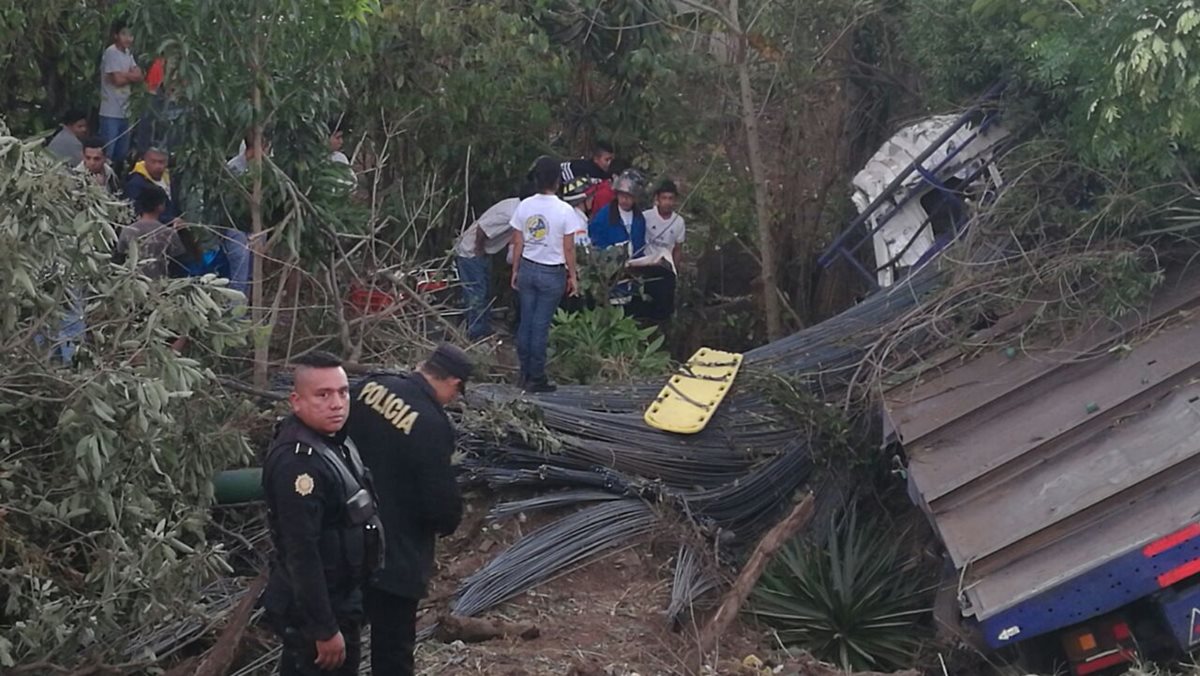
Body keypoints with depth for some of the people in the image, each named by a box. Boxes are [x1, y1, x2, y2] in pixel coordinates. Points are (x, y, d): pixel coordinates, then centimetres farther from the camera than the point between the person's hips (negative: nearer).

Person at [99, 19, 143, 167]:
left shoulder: (127, 53, 13)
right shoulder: (111, 53, -12)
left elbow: (139, 76, 4)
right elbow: (118, 80, -17)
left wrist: (124, 75, -10)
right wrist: (130, 75, 0)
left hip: (124, 111, 8)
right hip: (110, 112, -8)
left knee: (122, 154, 15)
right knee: (107, 153, -7)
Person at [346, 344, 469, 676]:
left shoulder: (369, 386, -3)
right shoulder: (431, 424, -24)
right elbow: (443, 499, -18)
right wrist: (446, 524, 4)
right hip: (394, 553, -7)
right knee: (393, 642, 6)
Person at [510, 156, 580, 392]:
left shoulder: (524, 206, -2)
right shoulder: (564, 211, -13)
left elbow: (517, 243, 3)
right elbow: (568, 248, -10)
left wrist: (515, 271, 13)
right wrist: (572, 276, 1)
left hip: (527, 269, 4)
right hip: (552, 273, -4)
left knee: (526, 322, 12)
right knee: (541, 325, 0)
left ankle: (525, 374, 18)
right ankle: (536, 378, 6)